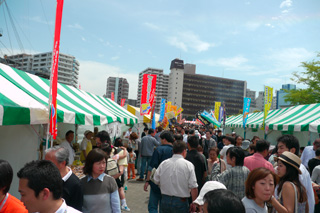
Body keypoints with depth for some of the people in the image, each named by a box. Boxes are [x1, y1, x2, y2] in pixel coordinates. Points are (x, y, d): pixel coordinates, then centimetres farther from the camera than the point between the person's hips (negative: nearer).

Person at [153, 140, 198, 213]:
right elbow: (193, 187, -13)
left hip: (165, 201, 4)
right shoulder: (188, 165, -11)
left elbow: (156, 181, 7)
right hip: (181, 202, -3)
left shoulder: (163, 164, -2)